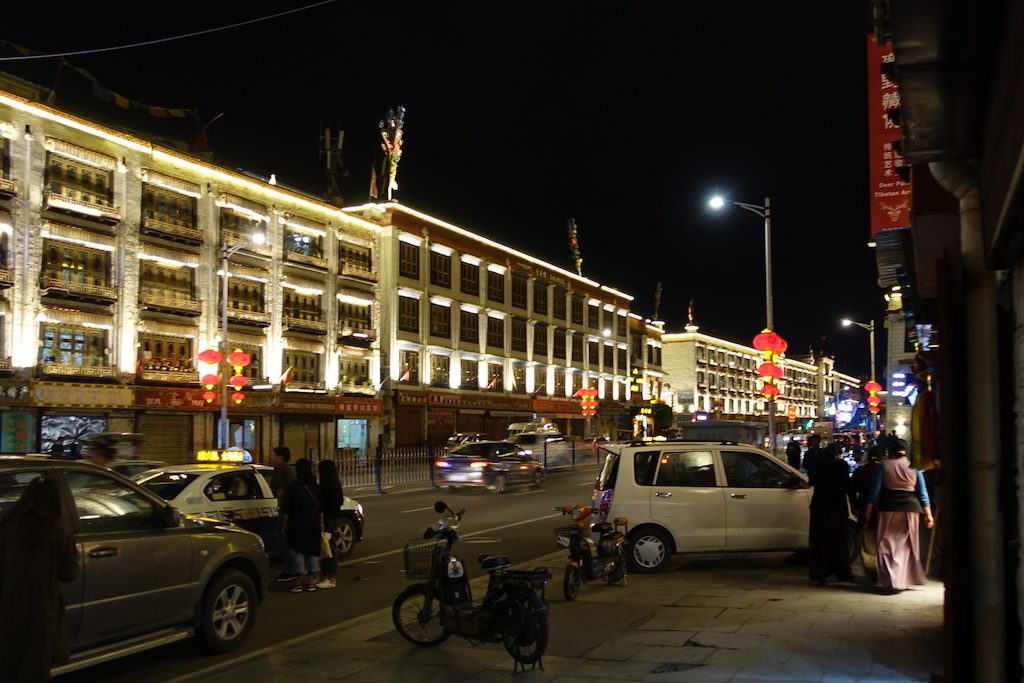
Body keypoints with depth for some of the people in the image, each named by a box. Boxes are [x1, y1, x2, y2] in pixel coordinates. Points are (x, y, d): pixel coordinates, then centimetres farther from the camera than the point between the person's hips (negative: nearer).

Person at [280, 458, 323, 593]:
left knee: (297, 551, 1)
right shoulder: (315, 487, 7)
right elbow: (321, 509, 10)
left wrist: (284, 525, -1)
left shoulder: (292, 487, -8)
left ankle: (299, 582, -1)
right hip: (313, 525, 4)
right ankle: (311, 581, 11)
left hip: (297, 525, -4)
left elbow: (286, 509, -9)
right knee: (313, 551, 9)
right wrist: (321, 523, 16)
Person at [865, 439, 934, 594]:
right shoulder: (914, 466, 5)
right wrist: (928, 514, 7)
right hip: (910, 507, 2)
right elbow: (922, 492, 4)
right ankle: (905, 580, 16)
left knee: (887, 545, 2)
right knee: (906, 546, 13)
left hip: (888, 507, -2)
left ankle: (890, 582, -7)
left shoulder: (884, 465, 0)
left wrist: (869, 508, 3)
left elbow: (875, 488, -3)